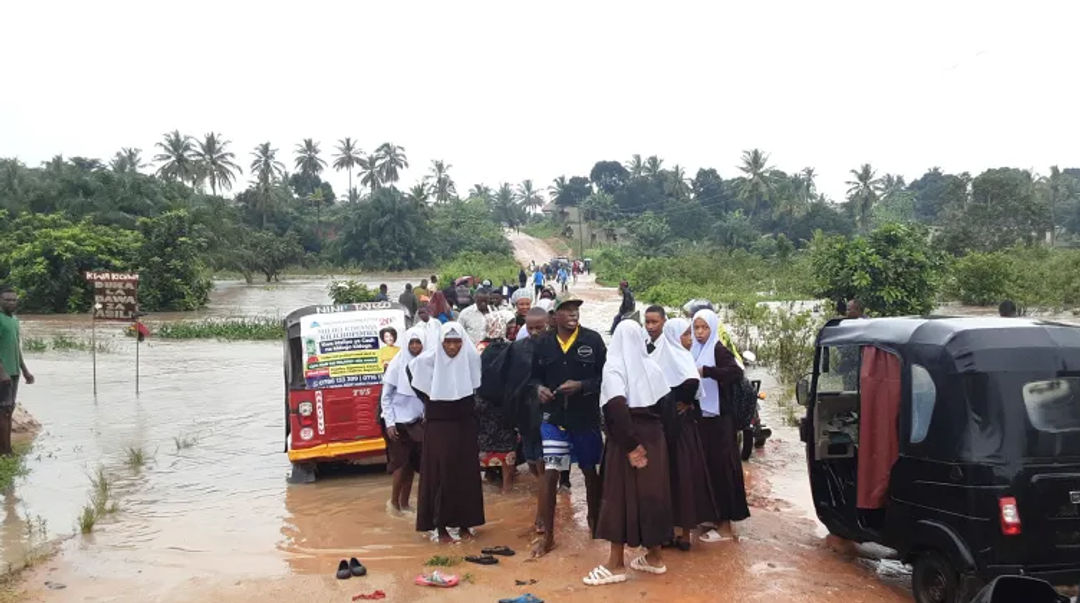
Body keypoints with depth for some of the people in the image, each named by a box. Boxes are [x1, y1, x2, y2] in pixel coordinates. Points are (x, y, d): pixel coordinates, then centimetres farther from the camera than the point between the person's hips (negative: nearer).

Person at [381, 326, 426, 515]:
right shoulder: (397, 364, -9)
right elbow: (386, 396, -6)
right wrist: (389, 423, -10)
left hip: (417, 421, 3)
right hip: (399, 421, -3)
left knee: (412, 464, 8)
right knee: (401, 462, 0)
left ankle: (404, 503, 20)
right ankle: (393, 501, 18)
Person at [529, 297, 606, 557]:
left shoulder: (593, 340, -6)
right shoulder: (543, 344, 0)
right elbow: (535, 375, 11)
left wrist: (581, 386, -19)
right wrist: (539, 388, -10)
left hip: (586, 417, 0)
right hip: (554, 417, 0)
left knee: (590, 471, 15)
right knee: (550, 473, -5)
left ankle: (594, 521, 38)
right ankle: (547, 535, 6)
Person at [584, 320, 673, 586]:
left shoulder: (614, 366, -11)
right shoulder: (651, 365, 3)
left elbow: (617, 406, -23)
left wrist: (630, 445, -19)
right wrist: (653, 429, 7)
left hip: (627, 440, -5)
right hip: (654, 436, 5)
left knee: (621, 494, 1)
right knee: (652, 492, 13)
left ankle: (616, 564, 6)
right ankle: (654, 556, 23)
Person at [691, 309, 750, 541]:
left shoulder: (719, 349, -10)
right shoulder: (696, 351, 12)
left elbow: (737, 373, -26)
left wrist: (706, 371, -31)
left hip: (718, 417, -7)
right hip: (702, 416, 8)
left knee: (720, 467, -5)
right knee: (707, 466, 12)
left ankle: (725, 526, 0)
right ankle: (712, 514, 22)